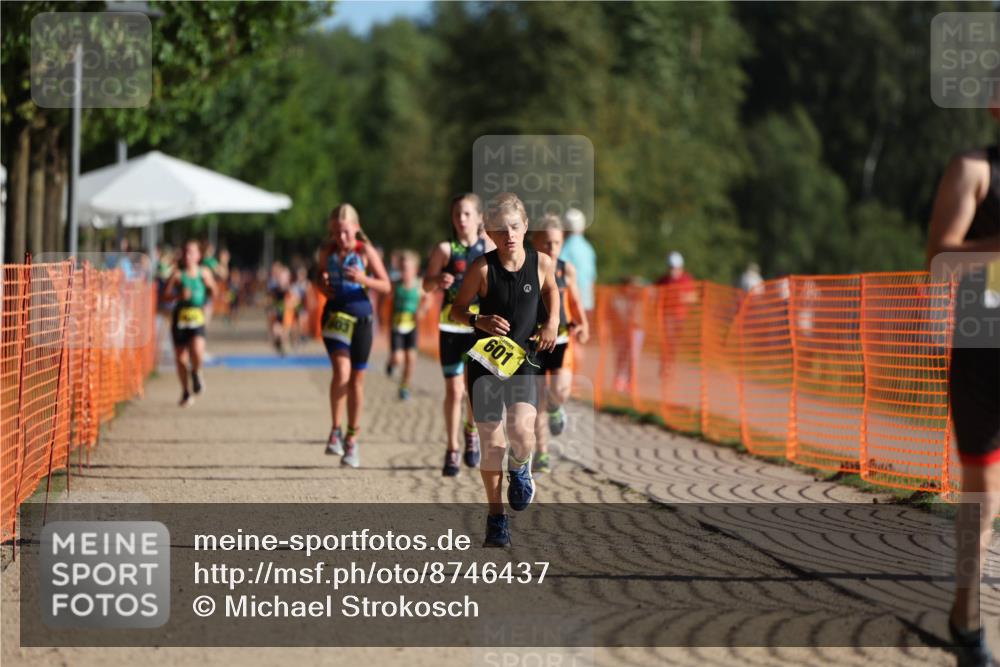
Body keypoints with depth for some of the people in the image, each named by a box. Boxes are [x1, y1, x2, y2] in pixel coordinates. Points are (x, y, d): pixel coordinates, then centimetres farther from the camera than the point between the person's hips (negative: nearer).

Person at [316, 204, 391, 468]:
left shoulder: (366, 251, -6)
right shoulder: (327, 251, 2)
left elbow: (385, 286, -5)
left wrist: (364, 279, -23)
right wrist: (321, 285, -3)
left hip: (360, 315, 0)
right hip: (334, 315, 0)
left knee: (356, 378, 7)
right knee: (341, 370, -20)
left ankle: (352, 440, 19)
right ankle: (335, 429, -6)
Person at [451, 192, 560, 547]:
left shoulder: (542, 263, -3)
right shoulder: (483, 268, -11)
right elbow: (457, 308, 0)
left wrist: (553, 322, 5)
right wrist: (479, 321, -19)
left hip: (524, 360, 1)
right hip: (486, 361, -1)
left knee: (521, 430, -21)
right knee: (492, 442, 0)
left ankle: (520, 467, 16)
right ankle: (496, 516, 17)